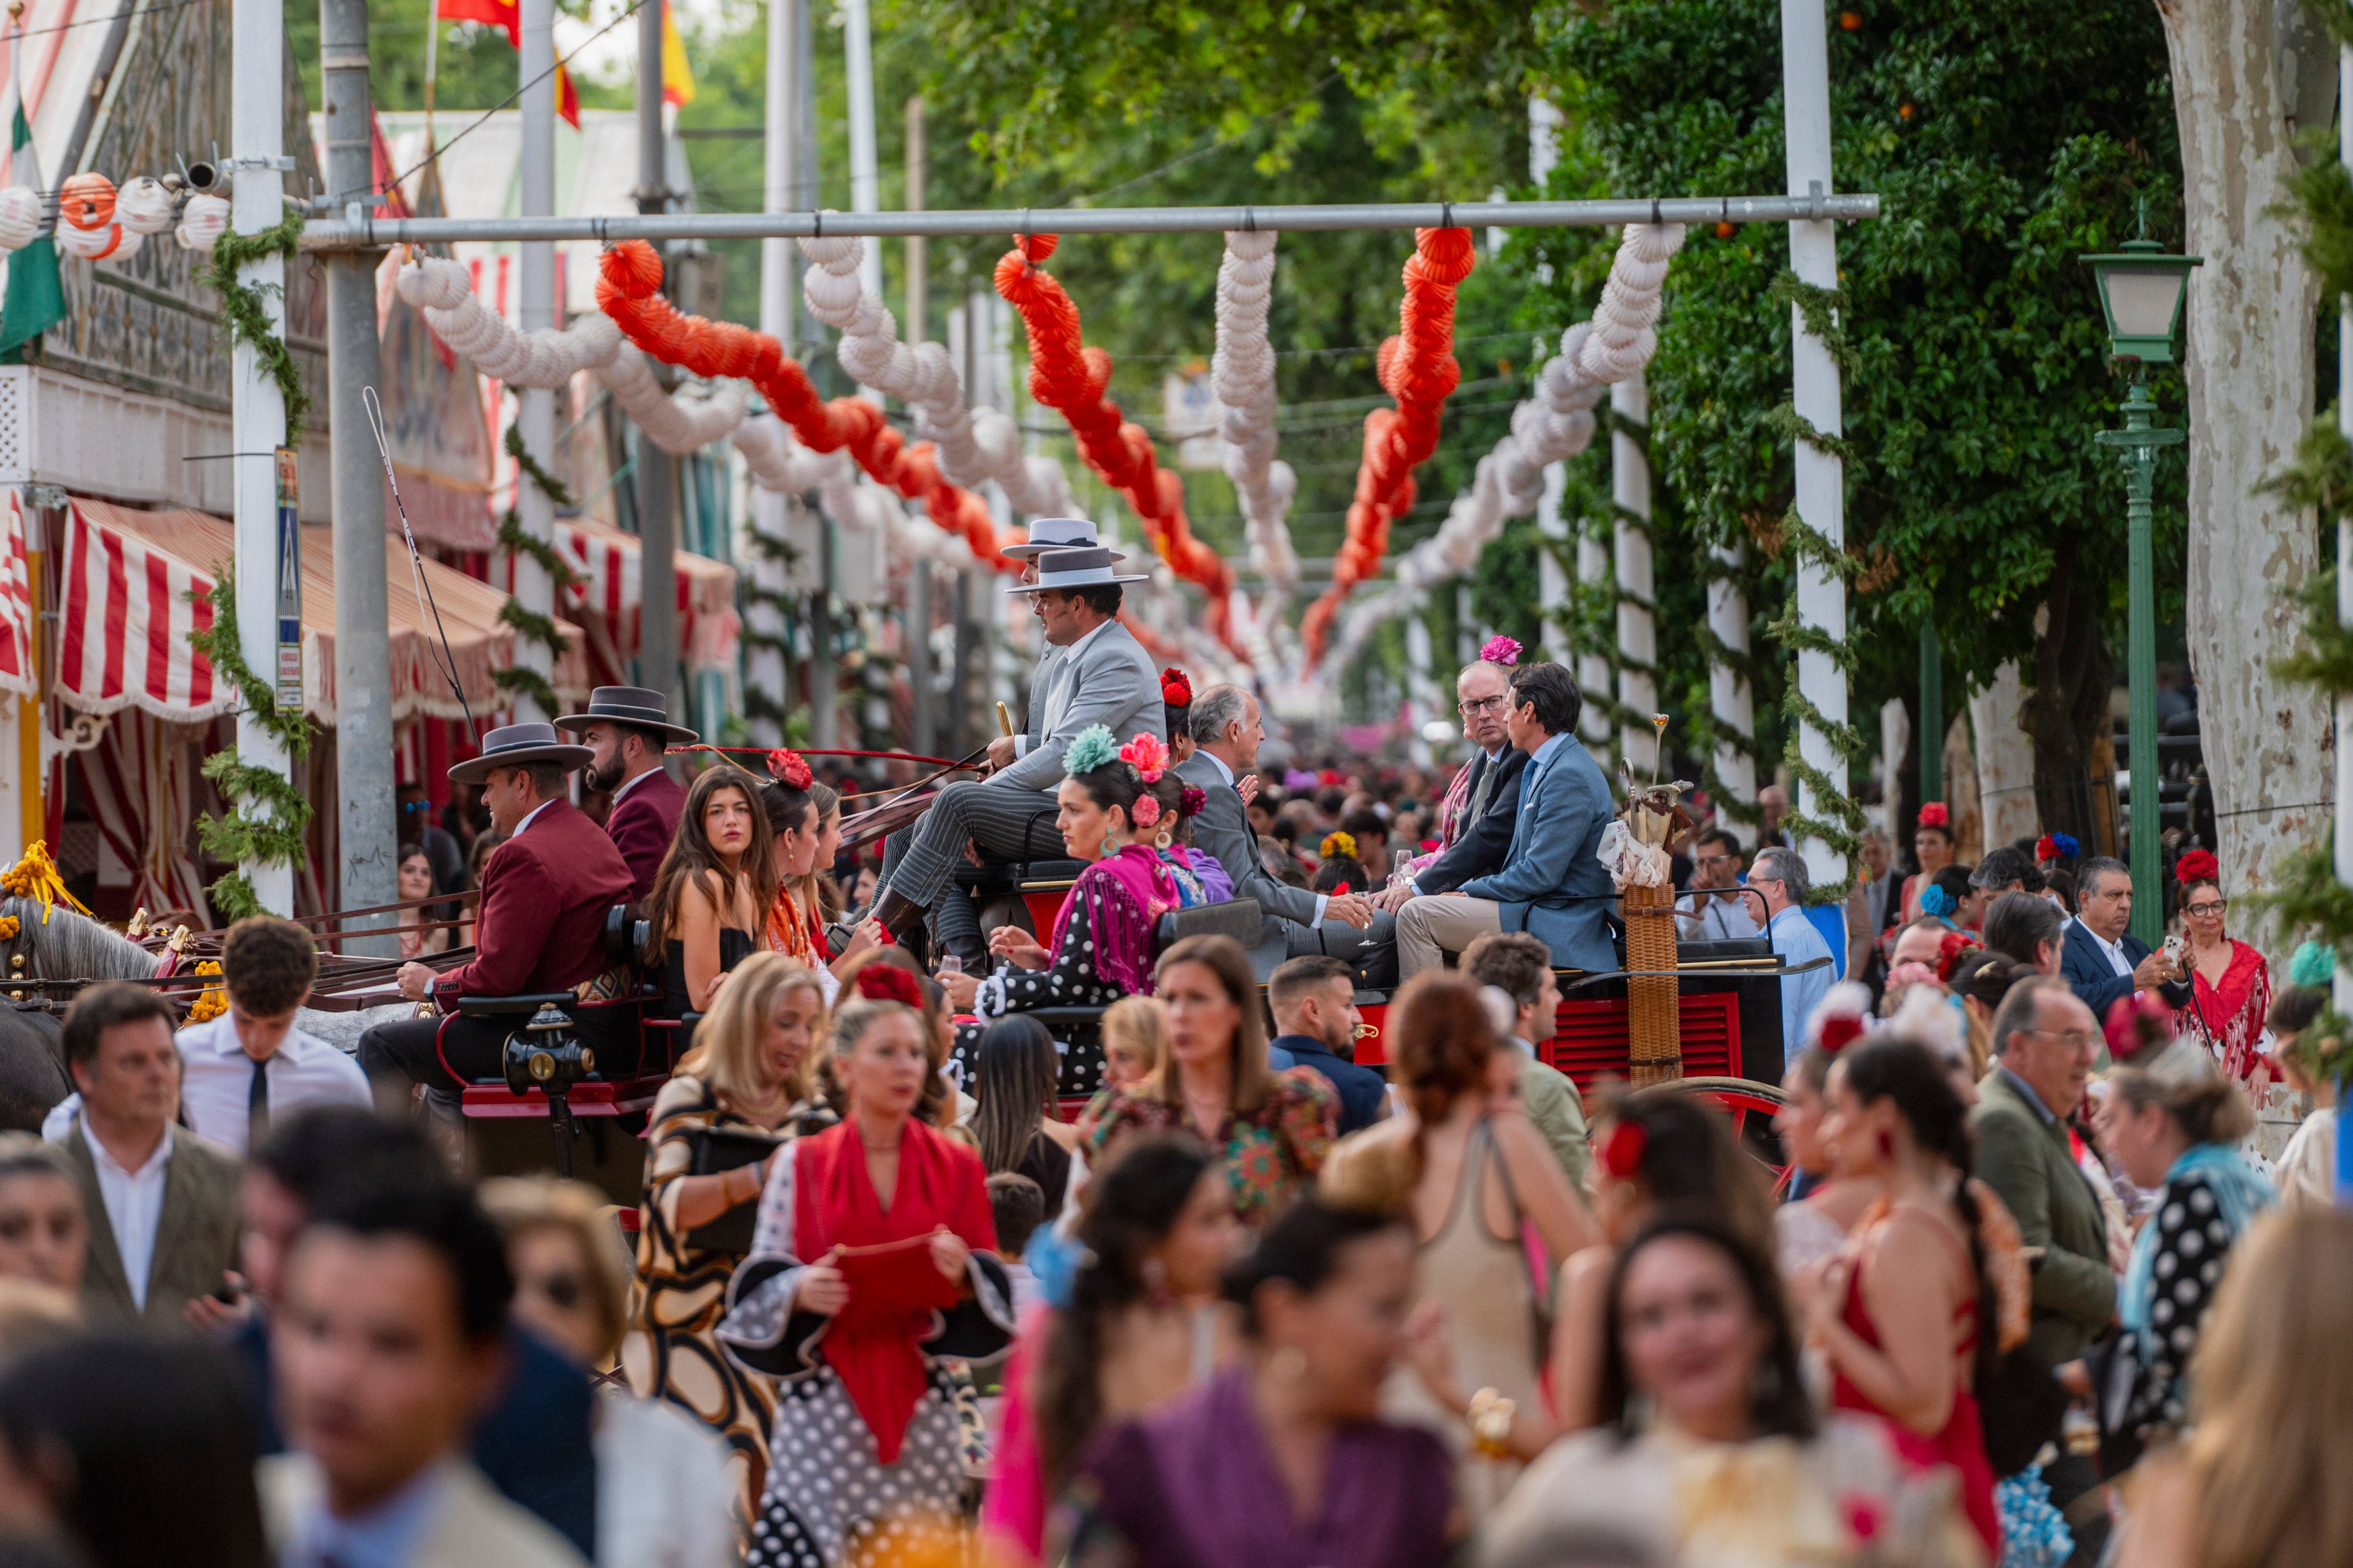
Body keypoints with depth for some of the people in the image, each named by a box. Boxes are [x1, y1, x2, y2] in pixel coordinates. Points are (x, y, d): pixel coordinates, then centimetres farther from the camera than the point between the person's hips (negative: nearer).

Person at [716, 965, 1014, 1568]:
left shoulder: (957, 1168, 7)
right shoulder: (800, 1165, 3)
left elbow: (994, 1294, 8)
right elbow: (760, 1285, 3)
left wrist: (961, 1276, -13)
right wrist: (799, 1291, -18)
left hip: (920, 1412, 1)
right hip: (823, 1411, -1)